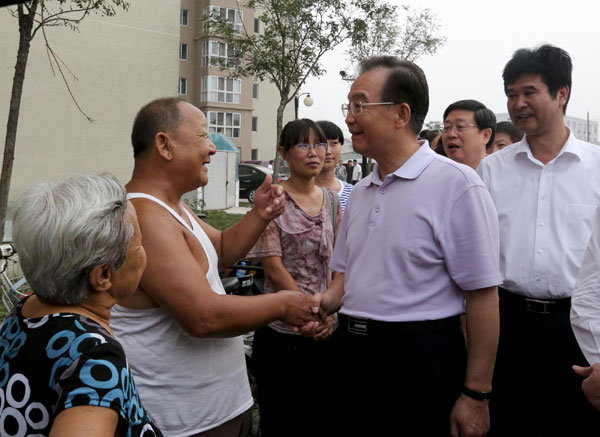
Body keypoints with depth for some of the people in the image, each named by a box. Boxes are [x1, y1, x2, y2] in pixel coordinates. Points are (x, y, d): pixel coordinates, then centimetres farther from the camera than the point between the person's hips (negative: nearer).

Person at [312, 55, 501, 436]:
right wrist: (326, 303, -3)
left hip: (420, 361, -6)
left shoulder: (456, 184, -13)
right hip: (355, 356, 7)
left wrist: (476, 395, -14)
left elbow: (483, 295, -15)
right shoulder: (360, 192, 10)